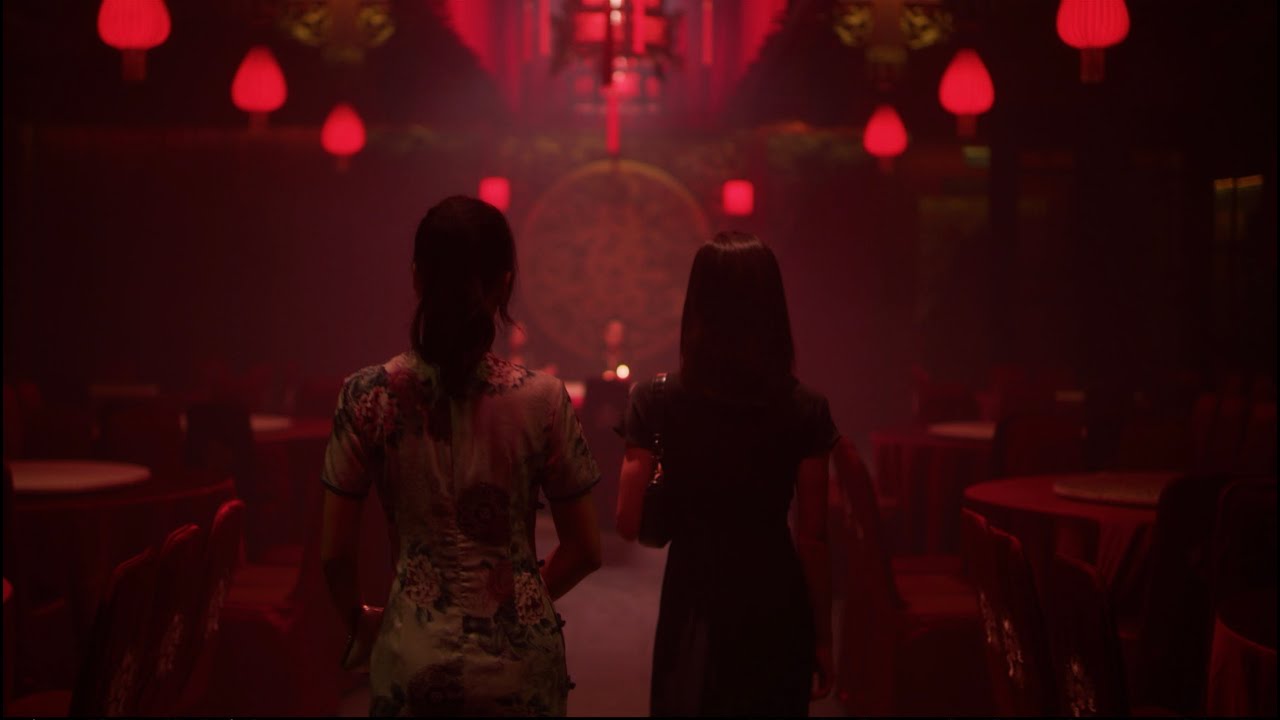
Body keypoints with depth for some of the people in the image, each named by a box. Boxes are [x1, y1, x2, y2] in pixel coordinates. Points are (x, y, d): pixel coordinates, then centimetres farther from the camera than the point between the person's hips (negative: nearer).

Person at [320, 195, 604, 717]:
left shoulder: (367, 396, -9)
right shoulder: (541, 399, -10)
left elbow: (334, 552, -5)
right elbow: (584, 549, -3)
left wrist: (359, 620, 14)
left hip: (413, 659, 0)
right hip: (519, 657, 0)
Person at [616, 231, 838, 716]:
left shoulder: (656, 403, -9)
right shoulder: (805, 410, -8)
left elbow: (629, 523, -7)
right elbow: (813, 539, -5)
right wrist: (822, 637, 5)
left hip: (695, 609, 0)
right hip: (777, 608, 1)